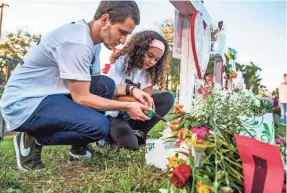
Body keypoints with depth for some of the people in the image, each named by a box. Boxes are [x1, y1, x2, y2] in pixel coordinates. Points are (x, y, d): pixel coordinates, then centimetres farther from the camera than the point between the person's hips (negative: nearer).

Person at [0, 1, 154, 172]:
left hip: (46, 94, 10)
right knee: (99, 125, -24)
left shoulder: (85, 35, 6)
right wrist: (127, 106, -13)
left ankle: (79, 148, 9)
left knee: (106, 85, 0)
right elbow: (81, 97, -20)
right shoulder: (78, 42, -23)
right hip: (24, 104, -9)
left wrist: (129, 89, -1)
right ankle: (32, 141, -2)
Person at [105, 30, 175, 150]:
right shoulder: (122, 61, -12)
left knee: (167, 98, -12)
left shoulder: (150, 71, 2)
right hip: (115, 114, -5)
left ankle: (137, 133, -12)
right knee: (130, 144, -30)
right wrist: (137, 100, -31)